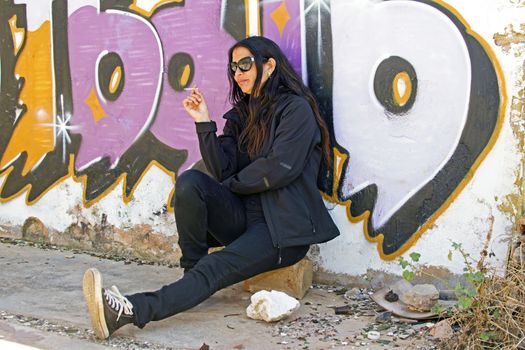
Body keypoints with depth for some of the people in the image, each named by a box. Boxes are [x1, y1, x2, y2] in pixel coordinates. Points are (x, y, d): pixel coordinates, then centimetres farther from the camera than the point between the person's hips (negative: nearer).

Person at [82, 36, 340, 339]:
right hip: (245, 217, 6)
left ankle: (132, 312, -43)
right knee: (190, 181, -21)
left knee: (216, 268, -28)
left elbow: (280, 169, -15)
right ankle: (192, 275, -18)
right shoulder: (241, 115, 17)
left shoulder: (297, 109, -4)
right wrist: (204, 124, -7)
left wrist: (232, 184, -1)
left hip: (284, 229, -6)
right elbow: (223, 172, 2)